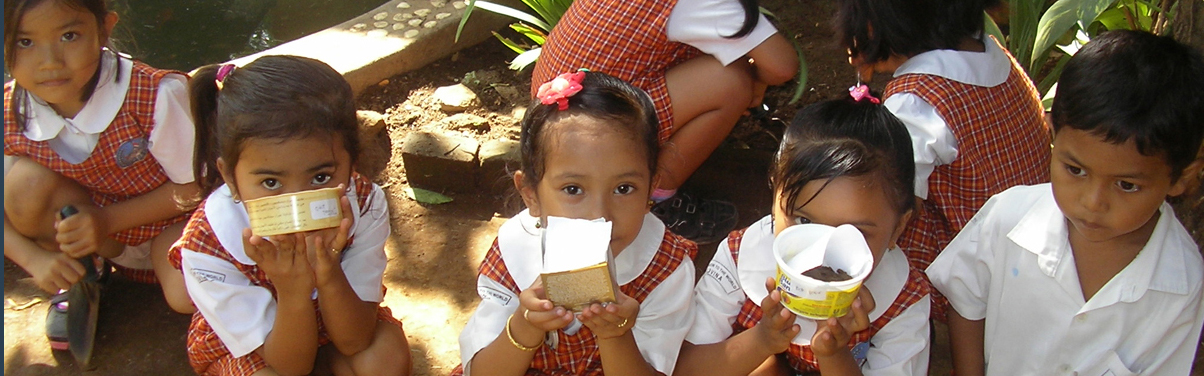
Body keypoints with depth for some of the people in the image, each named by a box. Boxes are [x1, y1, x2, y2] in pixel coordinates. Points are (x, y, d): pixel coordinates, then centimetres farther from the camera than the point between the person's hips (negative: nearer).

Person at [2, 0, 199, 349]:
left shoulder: (156, 95, -29)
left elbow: (194, 185, -19)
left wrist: (107, 219, -27)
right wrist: (35, 258, -24)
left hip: (168, 221, -3)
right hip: (87, 224, 3)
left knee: (187, 296, -31)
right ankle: (84, 275, 2)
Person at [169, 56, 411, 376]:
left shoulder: (366, 205, -27)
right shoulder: (206, 245, -33)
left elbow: (354, 342, -23)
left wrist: (328, 276, -42)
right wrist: (292, 291, -45)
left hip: (336, 316, 2)